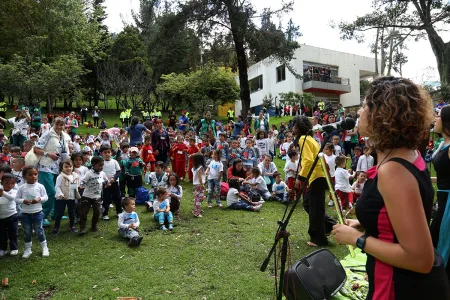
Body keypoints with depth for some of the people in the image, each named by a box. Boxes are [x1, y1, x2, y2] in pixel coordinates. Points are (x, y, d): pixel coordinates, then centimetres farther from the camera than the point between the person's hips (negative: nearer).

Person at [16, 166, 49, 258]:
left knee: (39, 231, 5)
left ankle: (44, 248, 18)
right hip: (25, 214, 2)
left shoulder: (40, 186, -5)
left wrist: (39, 199, -21)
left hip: (37, 213, -1)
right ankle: (28, 249, 27)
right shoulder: (21, 187, -3)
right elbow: (17, 199, -1)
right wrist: (23, 201, -20)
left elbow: (45, 197, -2)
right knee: (27, 232, 12)